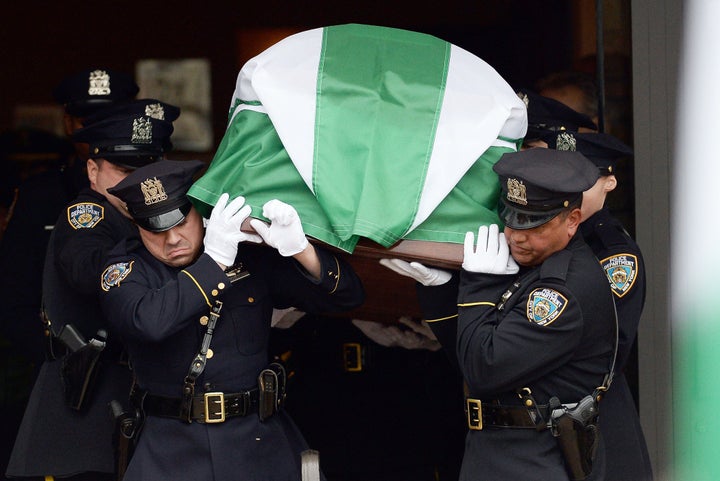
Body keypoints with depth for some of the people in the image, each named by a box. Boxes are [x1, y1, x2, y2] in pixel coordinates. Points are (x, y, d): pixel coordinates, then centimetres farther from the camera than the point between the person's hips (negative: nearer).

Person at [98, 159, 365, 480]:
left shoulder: (251, 256, 6)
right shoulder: (126, 269, 1)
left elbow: (347, 295, 3)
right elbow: (149, 322, -23)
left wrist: (300, 249, -15)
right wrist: (215, 260, -22)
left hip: (256, 441, 2)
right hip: (170, 448, -1)